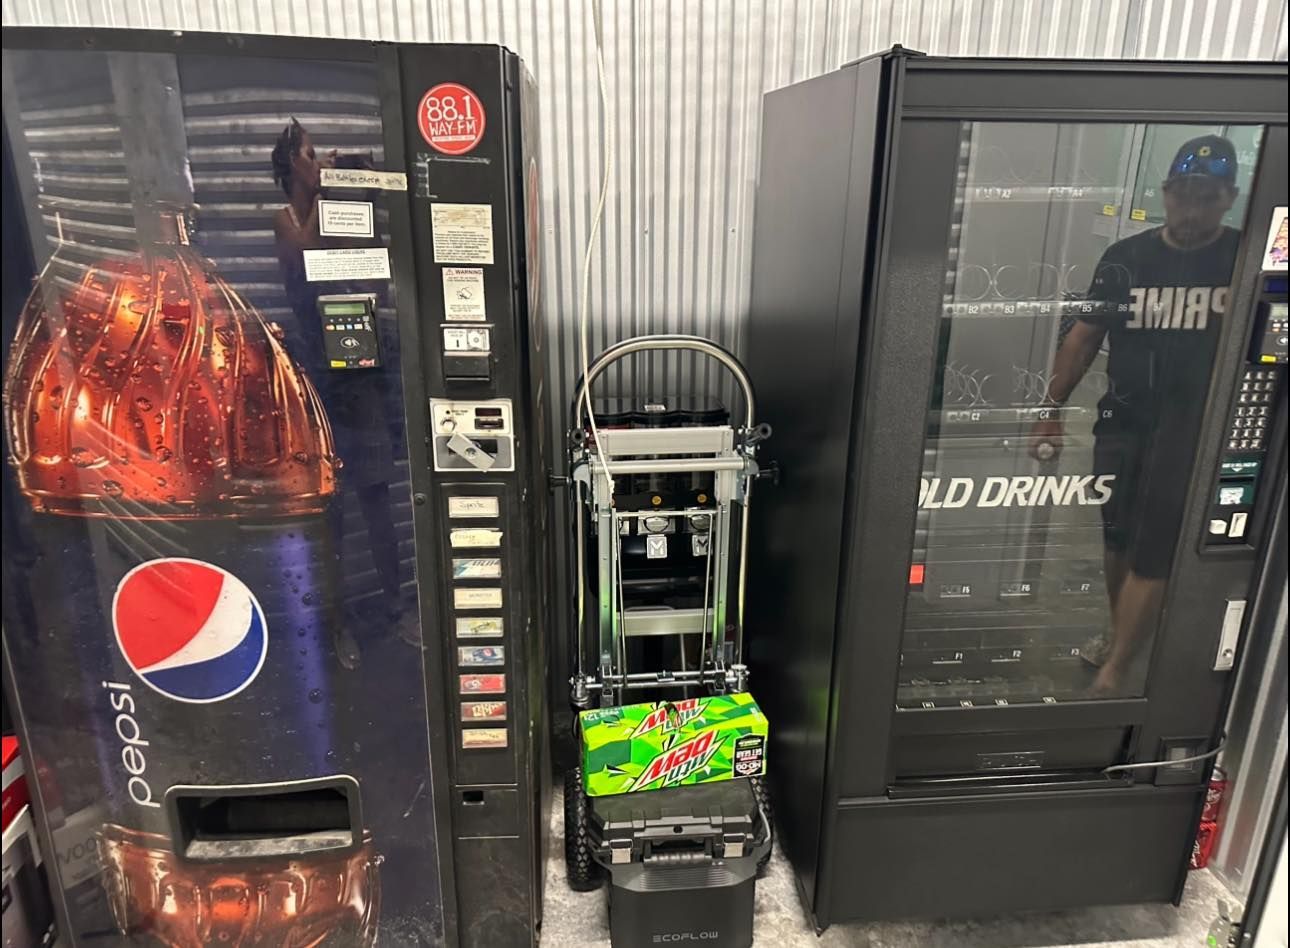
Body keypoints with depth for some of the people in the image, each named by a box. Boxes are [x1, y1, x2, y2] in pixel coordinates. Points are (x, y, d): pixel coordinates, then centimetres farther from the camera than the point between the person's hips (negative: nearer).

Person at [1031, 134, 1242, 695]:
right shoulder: (1126, 258, 0)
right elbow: (1085, 337, 3)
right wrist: (1051, 409, -1)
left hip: (1195, 433, -2)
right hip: (1122, 425, 3)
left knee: (1153, 554, -1)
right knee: (1118, 541, 16)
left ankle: (1115, 670, 10)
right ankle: (1119, 637, 39)